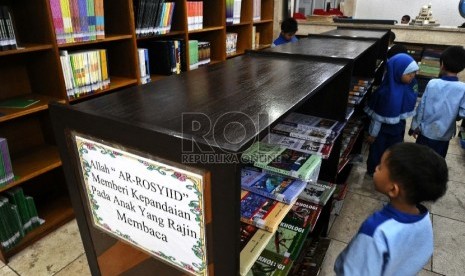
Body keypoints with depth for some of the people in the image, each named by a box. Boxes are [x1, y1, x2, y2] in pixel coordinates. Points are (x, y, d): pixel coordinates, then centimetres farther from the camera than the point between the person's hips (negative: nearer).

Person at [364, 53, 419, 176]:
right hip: (383, 130, -7)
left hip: (398, 128, 7)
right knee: (378, 151, 17)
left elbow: (408, 109, 6)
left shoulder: (407, 86, -10)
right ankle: (373, 171, 42)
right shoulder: (387, 92, -32)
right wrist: (372, 134, -13)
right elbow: (378, 116, -22)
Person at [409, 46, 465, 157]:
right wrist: (452, 115, 10)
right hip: (445, 135, 0)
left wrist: (415, 126, 5)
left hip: (426, 131, 0)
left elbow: (421, 107, -6)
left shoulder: (432, 83, -11)